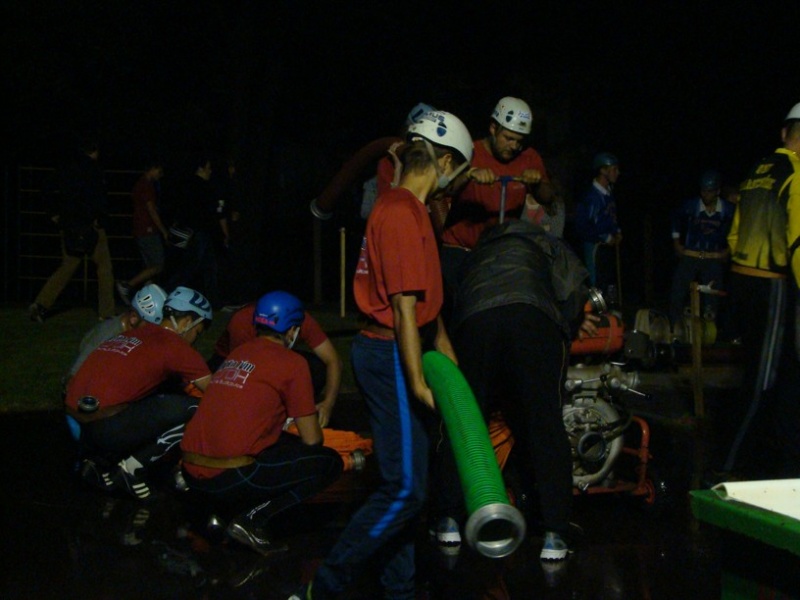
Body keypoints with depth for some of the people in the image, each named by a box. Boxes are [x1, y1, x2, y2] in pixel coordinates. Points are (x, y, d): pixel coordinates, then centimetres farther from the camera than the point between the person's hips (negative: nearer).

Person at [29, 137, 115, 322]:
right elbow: (100, 199, -18)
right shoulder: (94, 171, -9)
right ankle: (106, 311, 6)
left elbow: (50, 193, 11)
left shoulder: (64, 170, 11)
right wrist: (100, 220, -8)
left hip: (68, 228, 6)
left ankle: (41, 304, 1)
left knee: (67, 267, 13)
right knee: (104, 266, 6)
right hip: (91, 227, -6)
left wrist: (55, 215, 14)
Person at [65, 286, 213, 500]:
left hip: (76, 423, 8)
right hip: (107, 427, -8)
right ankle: (132, 468, -2)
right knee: (195, 409, -6)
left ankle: (98, 460, 17)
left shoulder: (136, 332, 21)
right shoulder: (175, 346, -1)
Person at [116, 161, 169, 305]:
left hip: (143, 232, 10)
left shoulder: (141, 184, 19)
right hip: (148, 232, -10)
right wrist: (164, 230, -11)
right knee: (158, 267, -9)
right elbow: (151, 210, -16)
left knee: (151, 267, 10)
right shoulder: (146, 185, -13)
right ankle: (127, 286, -9)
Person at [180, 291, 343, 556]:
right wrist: (314, 423, 24)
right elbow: (312, 439, 1)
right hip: (230, 477, -8)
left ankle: (219, 506, 12)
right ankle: (252, 519, -7)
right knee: (330, 462, 6)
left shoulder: (238, 352, 17)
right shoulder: (291, 363, -3)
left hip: (191, 472, 8)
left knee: (282, 441, 29)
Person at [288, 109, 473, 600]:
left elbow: (424, 297, 21)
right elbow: (404, 308, -20)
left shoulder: (405, 208, 16)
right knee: (406, 489, -7)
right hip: (393, 356, -10)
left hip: (395, 352, 10)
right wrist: (418, 383, -19)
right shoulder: (403, 214, -17)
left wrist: (443, 346, 24)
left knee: (403, 483, 15)